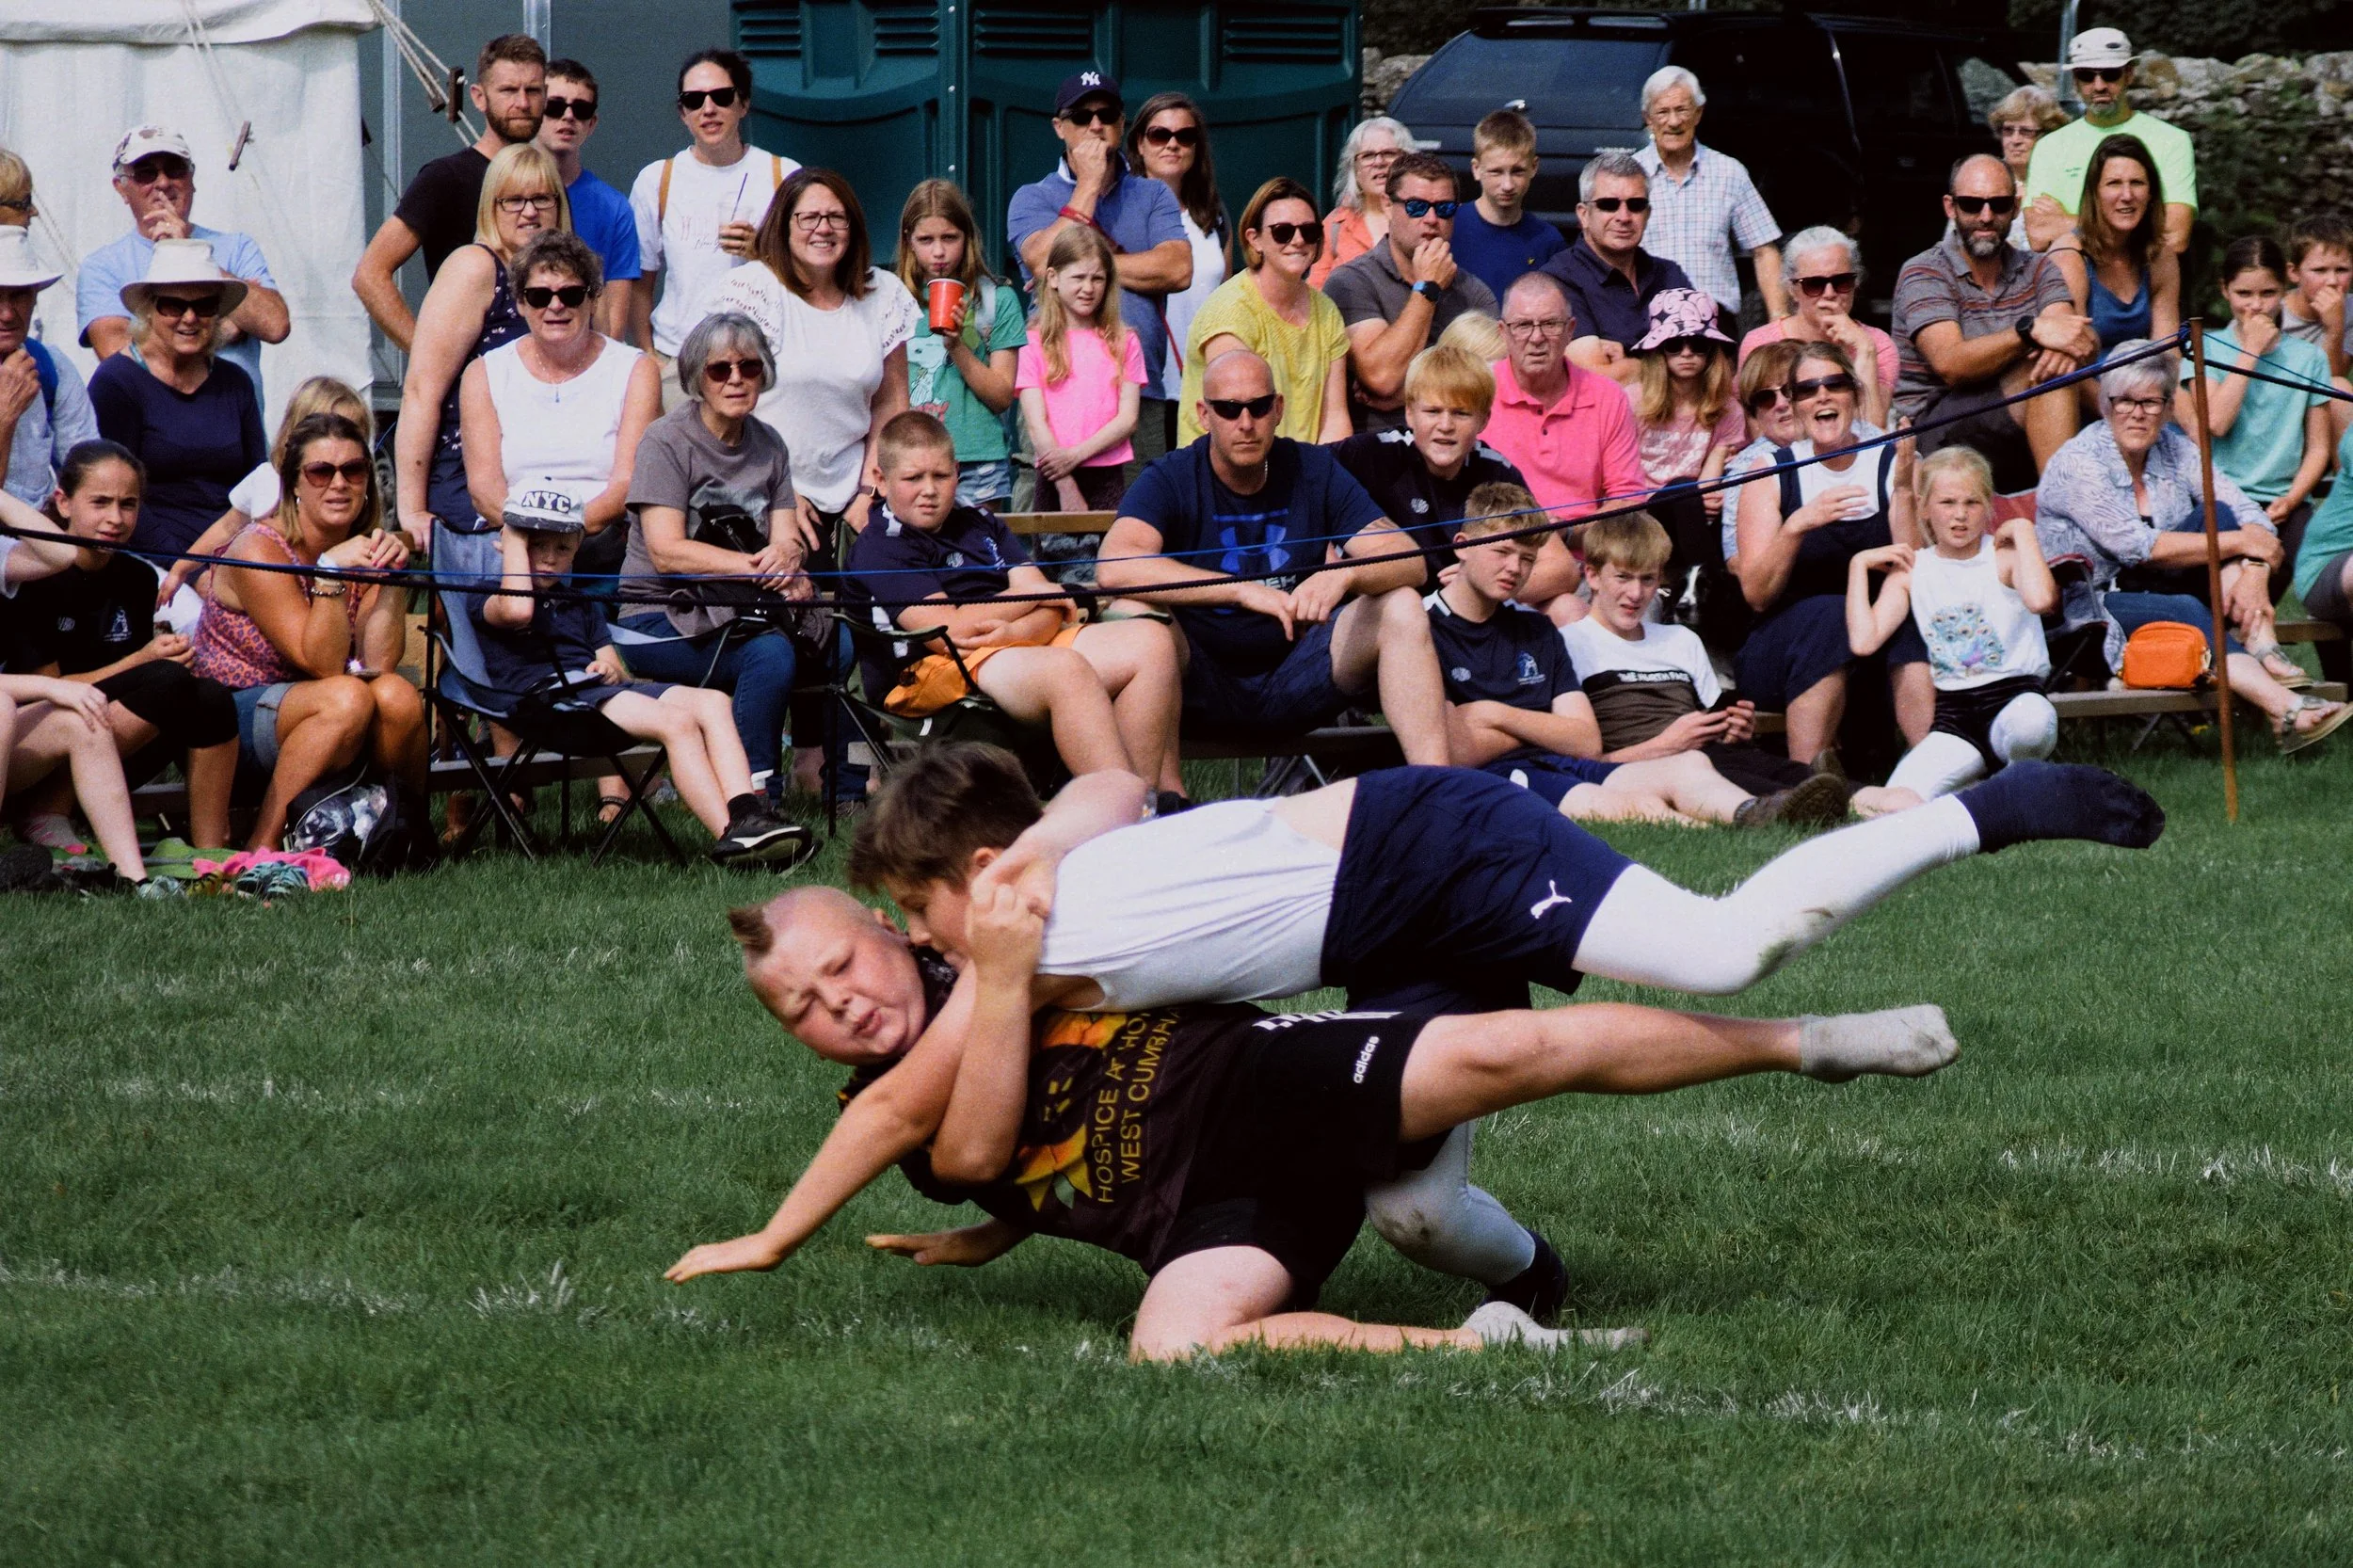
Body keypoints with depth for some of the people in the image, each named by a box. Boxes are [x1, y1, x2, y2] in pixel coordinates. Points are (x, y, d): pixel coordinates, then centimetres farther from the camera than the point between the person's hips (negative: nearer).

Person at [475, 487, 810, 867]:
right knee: (676, 721, -30)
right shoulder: (484, 600, 11)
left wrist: (611, 669, 1)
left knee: (712, 703, -19)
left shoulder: (582, 604, 34)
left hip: (600, 687, 7)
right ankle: (729, 836, -42)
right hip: (547, 694, -7)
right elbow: (517, 610, -13)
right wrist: (515, 540, 1)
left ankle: (746, 817, -39)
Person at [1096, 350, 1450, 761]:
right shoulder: (1171, 480, -6)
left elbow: (1408, 563, -5)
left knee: (1402, 608, -19)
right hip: (1202, 689, -3)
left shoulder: (1313, 470, 3)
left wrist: (1345, 575, -30)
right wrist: (1244, 590, -35)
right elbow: (1114, 568, -27)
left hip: (1294, 683, 3)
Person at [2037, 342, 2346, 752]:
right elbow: (2139, 548, -22)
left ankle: (2260, 651, -29)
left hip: (2157, 593, 7)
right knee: (2184, 610, -36)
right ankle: (2285, 708, -55)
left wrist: (2253, 572, -24)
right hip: (2089, 607, -7)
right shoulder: (2078, 463, -13)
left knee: (2218, 514, -14)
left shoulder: (2173, 449, 6)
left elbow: (2248, 514, -2)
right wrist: (2241, 544, -20)